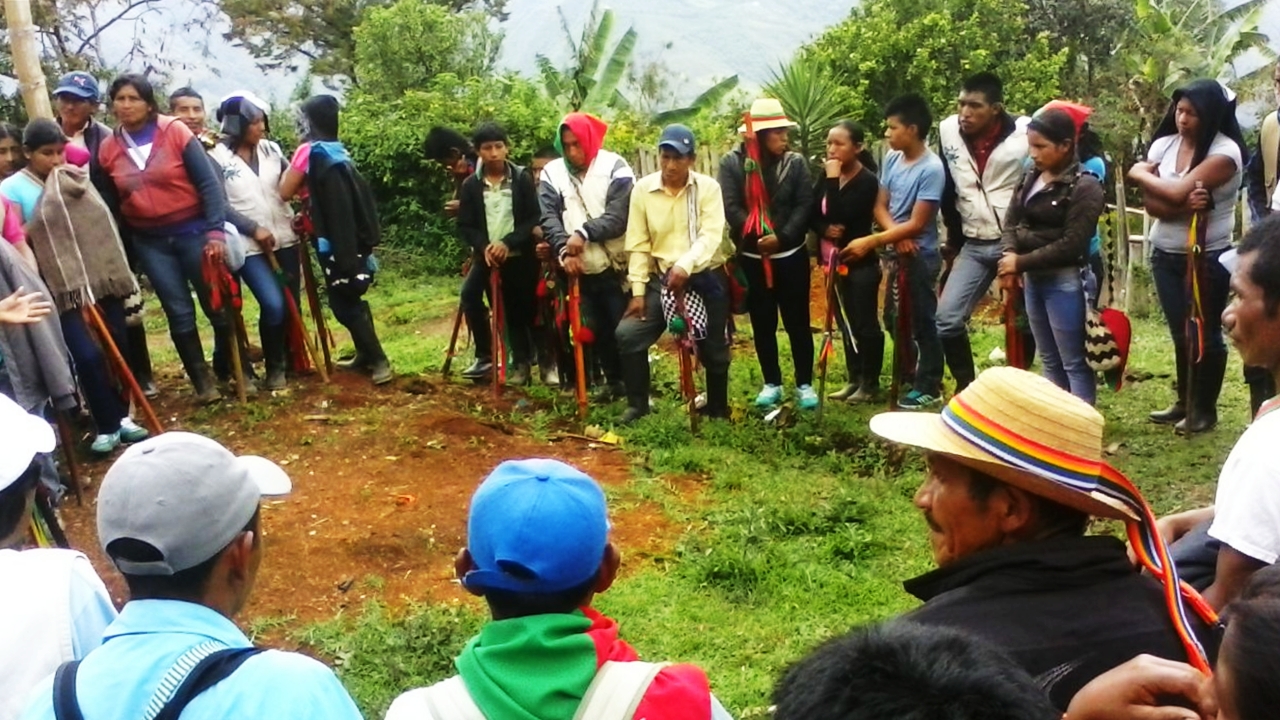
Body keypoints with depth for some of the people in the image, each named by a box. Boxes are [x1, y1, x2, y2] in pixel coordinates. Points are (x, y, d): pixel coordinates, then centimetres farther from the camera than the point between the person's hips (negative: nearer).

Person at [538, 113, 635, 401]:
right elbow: (549, 218, -7)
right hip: (582, 268, 4)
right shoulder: (553, 173, 4)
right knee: (597, 329, 14)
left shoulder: (615, 167, -7)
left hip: (618, 265, -4)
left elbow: (619, 216, -17)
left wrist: (584, 233, -29)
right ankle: (614, 381, 29)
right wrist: (564, 250, -23)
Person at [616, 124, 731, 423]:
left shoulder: (708, 187, -7)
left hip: (705, 277, -1)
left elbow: (710, 235, -19)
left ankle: (718, 410, 31)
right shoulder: (643, 189, -3)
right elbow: (638, 245, -1)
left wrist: (685, 265, -37)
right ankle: (637, 405, 7)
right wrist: (638, 290, -6)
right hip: (661, 278, 2)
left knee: (714, 349, 8)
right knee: (627, 334, -11)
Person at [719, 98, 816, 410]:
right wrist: (757, 237, -22)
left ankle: (804, 384, 18)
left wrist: (782, 236, -19)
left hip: (791, 255, 0)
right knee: (763, 324, 10)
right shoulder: (732, 163, -3)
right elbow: (730, 207, -11)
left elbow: (805, 205, -6)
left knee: (797, 322, 6)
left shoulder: (796, 162, -1)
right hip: (752, 258, 0)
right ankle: (772, 383, 23)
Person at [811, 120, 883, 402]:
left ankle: (870, 384, 11)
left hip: (861, 264, -7)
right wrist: (824, 229, -17)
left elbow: (840, 217, -26)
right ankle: (854, 380, 24)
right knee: (846, 323, 14)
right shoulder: (826, 175, 4)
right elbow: (812, 215, 4)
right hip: (834, 262, 7)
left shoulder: (867, 180, -16)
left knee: (865, 324, 2)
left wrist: (833, 180, -22)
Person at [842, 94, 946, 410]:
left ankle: (929, 387, 13)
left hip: (920, 255, -7)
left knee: (922, 321, 2)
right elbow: (880, 206, 5)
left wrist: (870, 242, -22)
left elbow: (916, 224, -21)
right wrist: (895, 235, -15)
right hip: (896, 252, 7)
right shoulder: (892, 158, 3)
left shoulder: (931, 169, -20)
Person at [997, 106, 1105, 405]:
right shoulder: (1030, 178, 8)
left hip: (1065, 280, -8)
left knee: (1074, 363, 0)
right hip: (1033, 278, 8)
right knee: (1049, 360, 17)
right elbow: (1011, 221, 9)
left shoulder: (1085, 187, -14)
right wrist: (1009, 254, -12)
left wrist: (1021, 262, -17)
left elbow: (1071, 245, -19)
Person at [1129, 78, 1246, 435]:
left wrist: (1140, 173, -8)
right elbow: (1152, 204, -6)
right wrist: (1184, 206, -25)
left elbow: (1177, 191, -25)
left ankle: (1204, 409, 19)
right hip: (1166, 254, 5)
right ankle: (1184, 402, 28)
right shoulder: (1162, 145, 0)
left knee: (1205, 332, 6)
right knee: (1180, 332, 14)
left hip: (1209, 256, -5)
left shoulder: (1225, 151, -17)